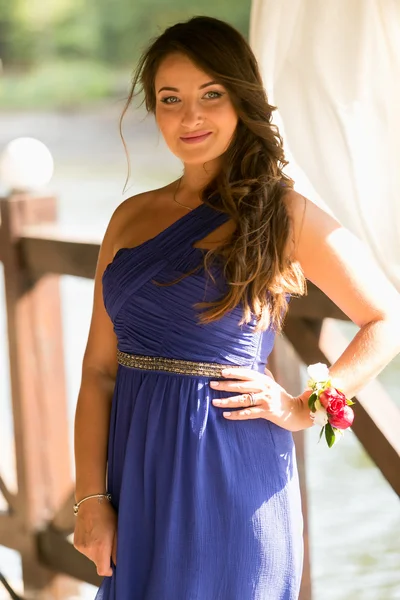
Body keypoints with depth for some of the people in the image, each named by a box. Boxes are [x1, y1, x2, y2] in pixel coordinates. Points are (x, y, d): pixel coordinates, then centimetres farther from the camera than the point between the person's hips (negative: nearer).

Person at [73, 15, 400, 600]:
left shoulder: (284, 216, -4)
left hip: (233, 473, -4)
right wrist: (92, 500, -3)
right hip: (140, 478, 4)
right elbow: (99, 368, 4)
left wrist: (303, 409, -7)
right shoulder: (131, 218, 7)